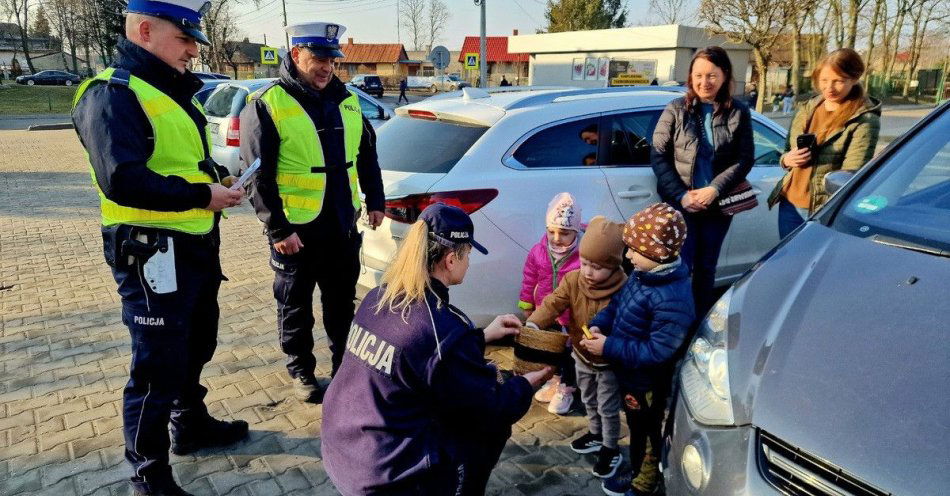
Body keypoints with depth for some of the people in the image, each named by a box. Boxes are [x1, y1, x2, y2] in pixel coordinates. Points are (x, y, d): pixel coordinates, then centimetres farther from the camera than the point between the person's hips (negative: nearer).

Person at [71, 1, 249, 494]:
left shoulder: (172, 91, 15)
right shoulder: (113, 94, -17)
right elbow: (121, 180, -29)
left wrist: (217, 177, 4)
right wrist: (202, 195, -23)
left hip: (194, 246, 10)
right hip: (151, 253, -10)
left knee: (197, 344, 23)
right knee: (159, 365, 0)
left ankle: (191, 424, 44)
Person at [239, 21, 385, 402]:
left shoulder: (346, 100, 8)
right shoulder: (267, 105, -10)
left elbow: (367, 154, 17)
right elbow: (258, 175, -12)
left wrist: (375, 200, 13)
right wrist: (277, 229, -15)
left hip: (343, 225, 5)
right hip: (296, 229, -5)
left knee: (343, 301, 17)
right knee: (296, 307, 11)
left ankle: (345, 364, 34)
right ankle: (301, 371, 29)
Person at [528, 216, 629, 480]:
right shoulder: (573, 280, -16)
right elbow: (553, 303, -25)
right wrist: (532, 324, -42)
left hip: (608, 361, -5)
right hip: (582, 357, 5)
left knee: (608, 408, 12)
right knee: (589, 401, 27)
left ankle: (611, 450, 34)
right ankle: (596, 435, 51)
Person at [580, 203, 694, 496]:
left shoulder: (672, 299, -35)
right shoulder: (643, 273, -6)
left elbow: (657, 352, -32)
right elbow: (618, 303, 9)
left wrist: (608, 348, -28)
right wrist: (599, 325, -9)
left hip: (649, 385, -9)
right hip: (630, 376, 9)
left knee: (651, 437, 17)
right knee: (636, 429, 29)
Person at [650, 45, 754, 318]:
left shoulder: (738, 113, 3)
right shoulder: (676, 110, -1)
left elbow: (745, 159, -1)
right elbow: (658, 156, -4)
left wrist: (714, 189, -16)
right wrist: (681, 195, -14)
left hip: (718, 205, 2)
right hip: (680, 204, -2)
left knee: (706, 268, 12)